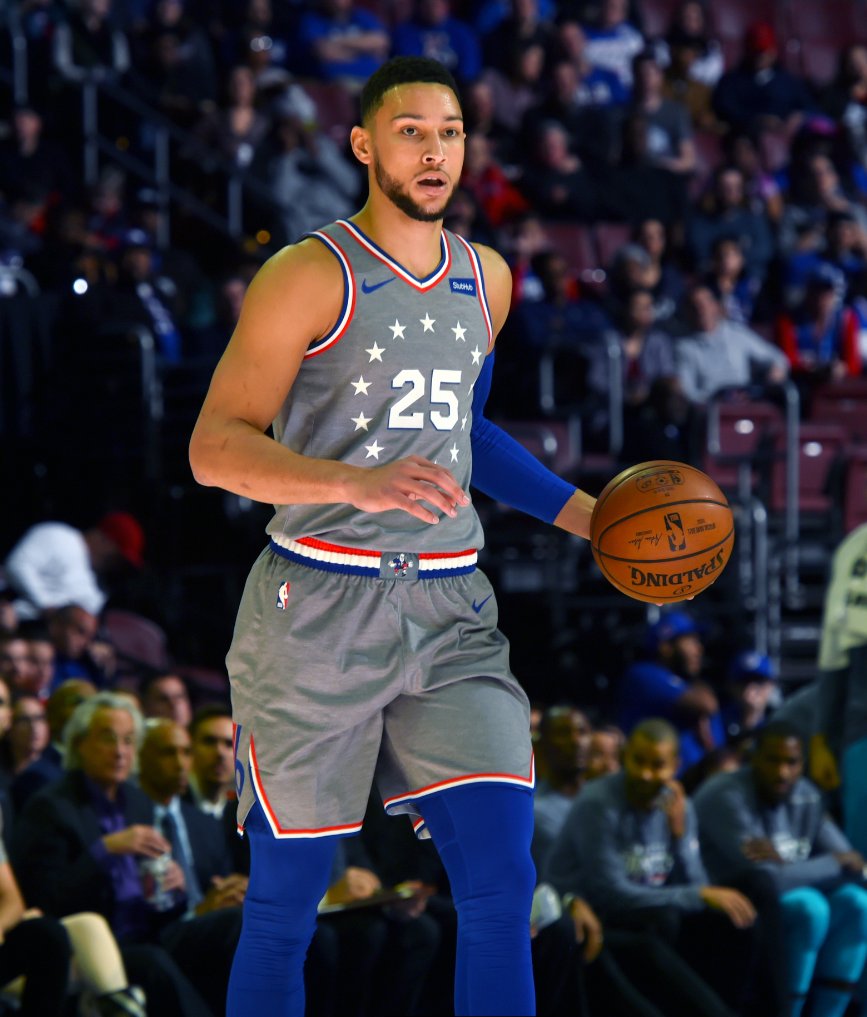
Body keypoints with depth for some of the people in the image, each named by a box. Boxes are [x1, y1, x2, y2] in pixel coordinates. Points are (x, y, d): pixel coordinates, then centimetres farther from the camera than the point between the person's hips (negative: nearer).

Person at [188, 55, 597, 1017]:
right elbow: (215, 447, -14)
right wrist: (361, 484, -28)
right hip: (319, 606, -5)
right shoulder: (309, 278, -8)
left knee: (502, 885, -8)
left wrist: (587, 516, 23)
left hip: (450, 611, 5)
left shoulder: (486, 279, 13)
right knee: (285, 900, 2)